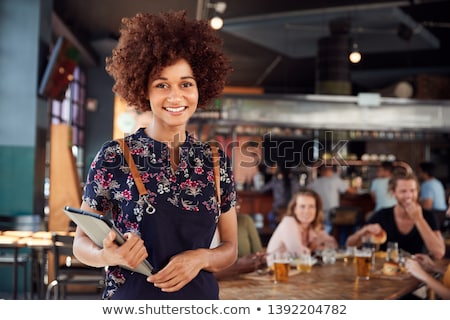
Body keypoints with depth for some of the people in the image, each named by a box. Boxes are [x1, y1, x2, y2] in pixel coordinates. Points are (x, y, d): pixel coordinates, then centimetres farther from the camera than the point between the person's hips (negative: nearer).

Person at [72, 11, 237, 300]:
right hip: (131, 299, -2)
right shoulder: (114, 157, -10)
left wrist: (200, 258, -15)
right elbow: (81, 242, -3)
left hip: (200, 298, 3)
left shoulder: (217, 161, -1)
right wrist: (109, 256, -23)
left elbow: (230, 248, 4)